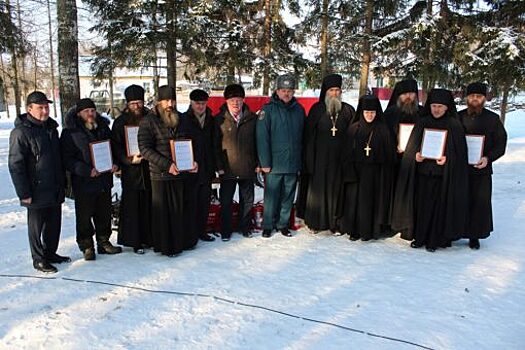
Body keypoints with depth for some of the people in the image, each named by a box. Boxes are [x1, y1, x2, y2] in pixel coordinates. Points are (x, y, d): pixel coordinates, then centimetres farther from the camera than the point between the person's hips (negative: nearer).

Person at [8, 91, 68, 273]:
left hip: (55, 190, 7)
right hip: (36, 192, -7)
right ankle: (39, 259, 21)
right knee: (36, 226, 7)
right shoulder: (21, 132, -14)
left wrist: (62, 182, 17)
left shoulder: (51, 127, 10)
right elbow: (15, 165, -15)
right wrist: (24, 193, -17)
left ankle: (51, 253, 33)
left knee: (54, 223, 16)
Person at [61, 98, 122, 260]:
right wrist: (86, 170, -22)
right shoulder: (70, 132, -8)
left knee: (104, 214, 14)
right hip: (83, 182, -5)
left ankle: (104, 242, 28)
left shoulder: (103, 128, 10)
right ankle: (87, 246, 19)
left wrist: (115, 163, 0)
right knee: (85, 216, 5)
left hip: (104, 180, 5)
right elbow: (67, 159, -11)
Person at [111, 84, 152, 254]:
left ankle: (149, 237, 17)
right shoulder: (120, 122, 4)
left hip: (150, 169, 2)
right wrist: (129, 159, -14)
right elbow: (116, 147, 0)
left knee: (149, 206, 3)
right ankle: (135, 241, 11)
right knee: (132, 207, 0)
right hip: (131, 171, -2)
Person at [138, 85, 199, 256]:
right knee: (164, 212, 3)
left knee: (184, 209, 12)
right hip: (161, 176, -5)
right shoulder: (149, 121, -5)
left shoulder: (182, 120, 12)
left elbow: (192, 143, 18)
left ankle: (185, 241, 26)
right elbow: (145, 149, -13)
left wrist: (194, 161, -1)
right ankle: (166, 246, 16)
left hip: (183, 173, 5)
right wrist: (167, 164, -22)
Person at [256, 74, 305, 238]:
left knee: (288, 196, 12)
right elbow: (262, 138, -9)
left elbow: (303, 136, 13)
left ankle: (283, 224, 25)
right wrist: (265, 162, -13)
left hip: (293, 163, 4)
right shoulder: (268, 109, -5)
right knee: (271, 196, 4)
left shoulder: (299, 109, 8)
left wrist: (301, 159, 9)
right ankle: (268, 225, 18)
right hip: (274, 163, -4)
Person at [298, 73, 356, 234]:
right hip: (320, 157, -1)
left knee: (336, 189, 3)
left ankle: (335, 223, 14)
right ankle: (315, 222, 15)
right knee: (318, 188, 3)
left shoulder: (348, 111, 6)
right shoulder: (317, 109, 2)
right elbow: (308, 135, 0)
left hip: (340, 159, 1)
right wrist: (309, 159, -6)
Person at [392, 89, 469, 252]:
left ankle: (435, 240, 14)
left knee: (438, 207, 2)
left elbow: (459, 152, 0)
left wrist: (447, 158, -17)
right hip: (421, 172, 2)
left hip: (443, 175, -2)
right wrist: (415, 155, -10)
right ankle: (419, 237, 19)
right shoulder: (422, 123, 7)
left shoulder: (454, 125, 0)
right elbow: (412, 146, 9)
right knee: (420, 205, 5)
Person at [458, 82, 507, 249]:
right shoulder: (458, 117, 6)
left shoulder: (493, 119, 4)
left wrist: (488, 158, -13)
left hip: (482, 169, 0)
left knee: (480, 203, 2)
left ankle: (475, 236, 15)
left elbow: (501, 144, 3)